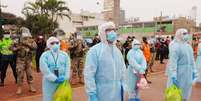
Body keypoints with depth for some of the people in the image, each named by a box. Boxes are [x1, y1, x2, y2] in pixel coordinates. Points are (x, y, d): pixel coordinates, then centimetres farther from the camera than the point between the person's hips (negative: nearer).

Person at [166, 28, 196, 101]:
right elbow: (173, 61, -22)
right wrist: (173, 75, -26)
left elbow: (192, 59, 15)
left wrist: (193, 70, 12)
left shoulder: (188, 46, 10)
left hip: (188, 72, 8)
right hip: (178, 72, -8)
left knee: (186, 90, 17)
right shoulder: (175, 46, -16)